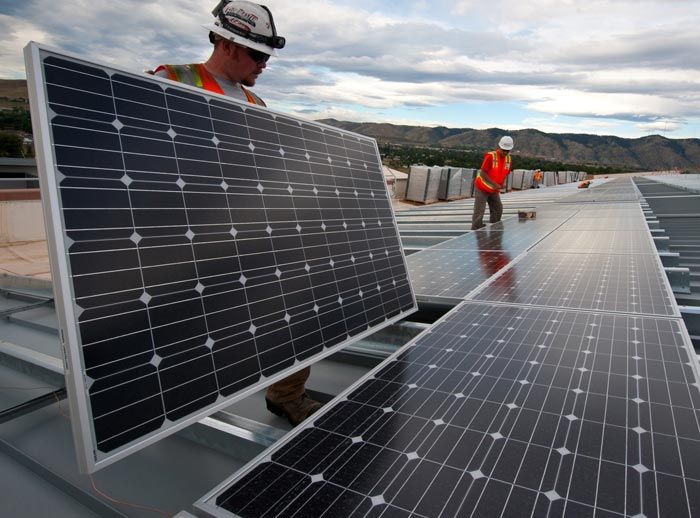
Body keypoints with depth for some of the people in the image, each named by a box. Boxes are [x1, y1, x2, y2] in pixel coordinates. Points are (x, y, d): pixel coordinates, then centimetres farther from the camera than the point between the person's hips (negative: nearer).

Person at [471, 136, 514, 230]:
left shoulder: (508, 159, 0)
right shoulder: (490, 156, -21)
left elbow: (505, 173, 12)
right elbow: (482, 173, -22)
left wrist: (503, 183, -10)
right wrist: (495, 184, -26)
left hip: (494, 190, 7)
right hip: (482, 188, -7)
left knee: (498, 210, 10)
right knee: (479, 212, -9)